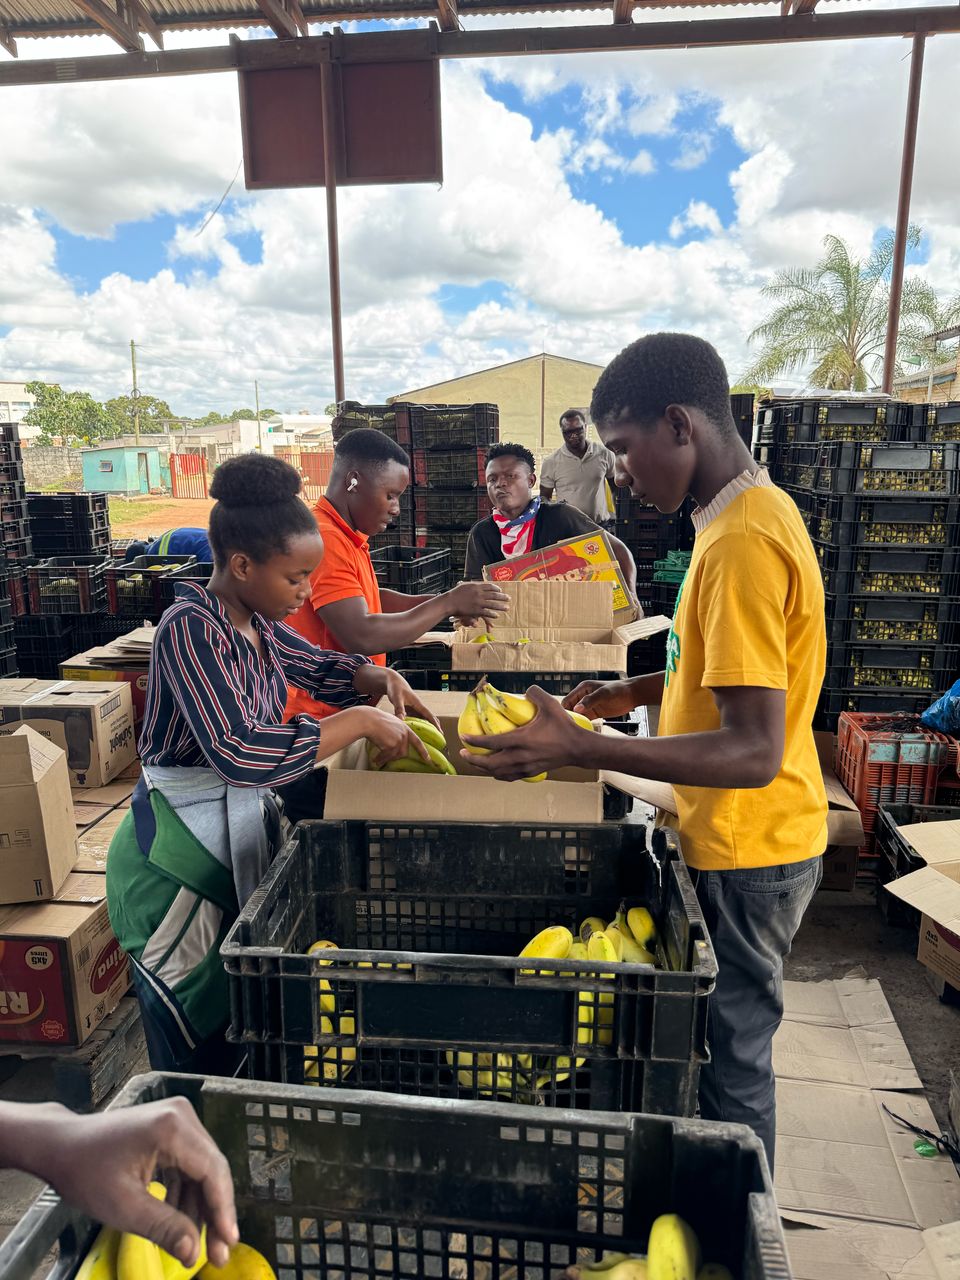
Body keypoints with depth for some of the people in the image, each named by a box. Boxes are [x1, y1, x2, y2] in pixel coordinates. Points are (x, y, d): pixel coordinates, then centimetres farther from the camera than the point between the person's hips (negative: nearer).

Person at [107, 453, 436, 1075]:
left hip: (245, 831, 7)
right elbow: (238, 752, -34)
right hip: (179, 854, -7)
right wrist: (361, 721, -27)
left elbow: (318, 665, 19)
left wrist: (383, 680, -2)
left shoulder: (257, 620, 1)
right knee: (197, 1051, 8)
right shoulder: (190, 627, -22)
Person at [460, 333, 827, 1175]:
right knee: (725, 1049, 23)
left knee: (730, 1063, 8)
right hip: (741, 841, 10)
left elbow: (753, 750, -30)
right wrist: (643, 689, 9)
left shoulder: (743, 543, -26)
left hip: (746, 852, -10)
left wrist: (581, 749, -32)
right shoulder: (753, 512, 8)